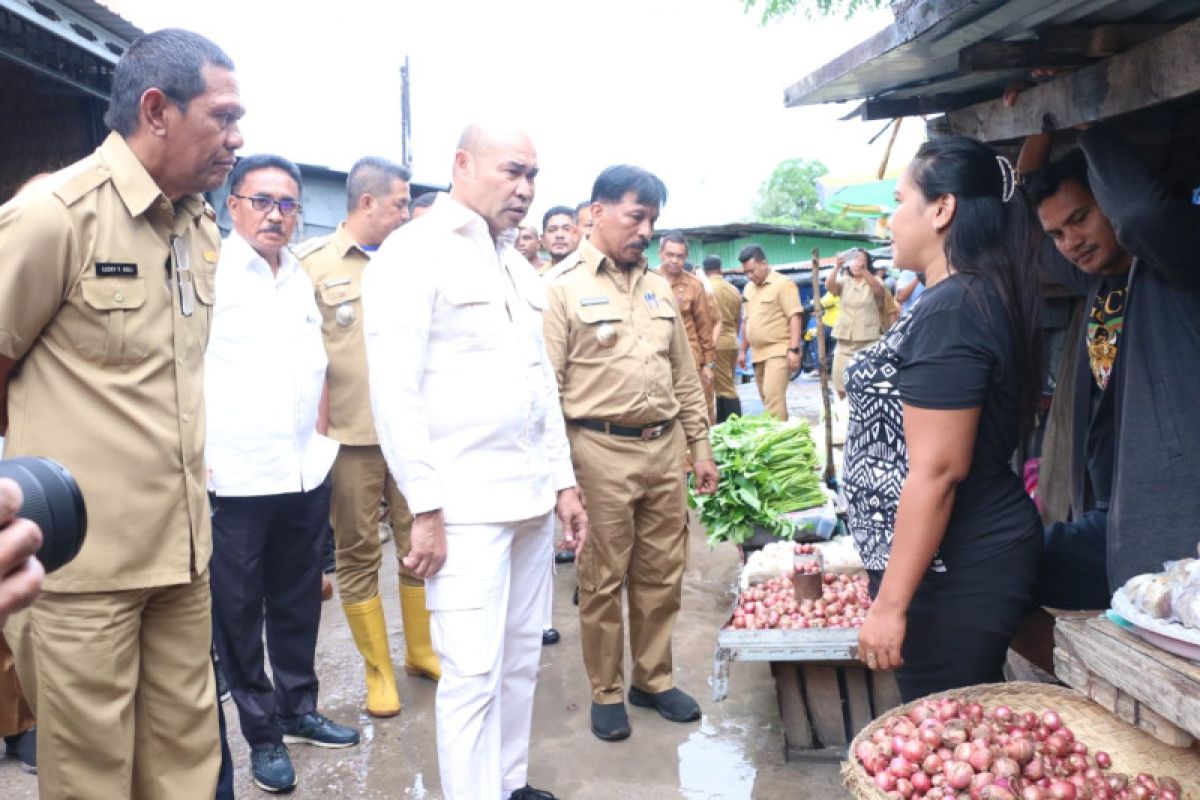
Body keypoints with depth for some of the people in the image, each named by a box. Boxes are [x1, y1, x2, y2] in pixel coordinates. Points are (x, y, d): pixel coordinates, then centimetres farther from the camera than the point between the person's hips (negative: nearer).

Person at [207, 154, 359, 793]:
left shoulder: (303, 279, 12)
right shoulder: (208, 271, -6)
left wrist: (319, 438, 14)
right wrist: (196, 453, -13)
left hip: (306, 474, 6)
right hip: (233, 477, -5)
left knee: (298, 600, 16)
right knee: (238, 610, 7)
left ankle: (298, 708, 33)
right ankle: (262, 733, 22)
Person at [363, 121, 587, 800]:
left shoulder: (519, 265, 15)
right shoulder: (414, 253, -8)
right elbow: (394, 391, -14)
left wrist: (563, 480, 14)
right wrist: (426, 508, -16)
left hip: (532, 496, 8)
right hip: (465, 503, -7)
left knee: (522, 658, 16)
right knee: (473, 672, -4)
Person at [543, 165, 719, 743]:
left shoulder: (659, 289, 13)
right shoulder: (563, 289, -5)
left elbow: (685, 376, 16)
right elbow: (546, 386, -8)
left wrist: (700, 447, 14)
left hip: (664, 448, 5)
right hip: (600, 452, -5)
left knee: (662, 575, 13)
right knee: (603, 580, 6)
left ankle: (654, 679, 30)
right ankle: (606, 691, 22)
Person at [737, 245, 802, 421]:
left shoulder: (782, 284, -7)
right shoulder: (748, 288, 15)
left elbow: (794, 318, -12)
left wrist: (793, 349, -19)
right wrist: (743, 350, 20)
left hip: (779, 351, -7)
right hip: (758, 353, 8)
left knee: (773, 396, -17)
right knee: (767, 398, 8)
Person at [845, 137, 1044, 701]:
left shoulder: (949, 311, -21)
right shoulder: (980, 296, 10)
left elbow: (937, 470, -24)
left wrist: (890, 603, -21)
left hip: (951, 571, -10)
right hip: (974, 555, 10)